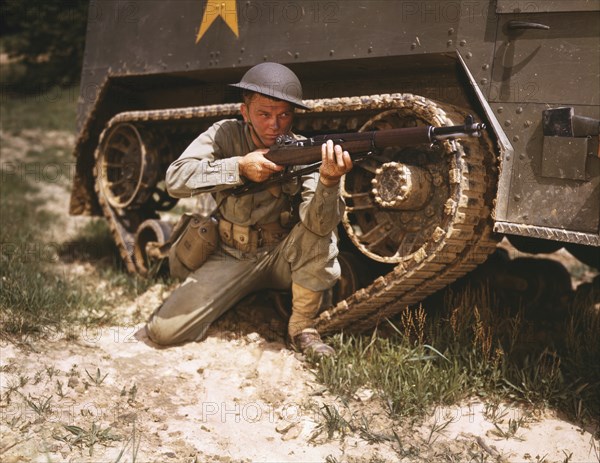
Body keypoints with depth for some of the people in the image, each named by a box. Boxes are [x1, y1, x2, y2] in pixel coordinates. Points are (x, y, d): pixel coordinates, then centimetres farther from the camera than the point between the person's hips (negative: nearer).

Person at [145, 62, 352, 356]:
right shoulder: (225, 135, -10)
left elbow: (319, 225, -28)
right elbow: (175, 180, -24)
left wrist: (329, 180, -48)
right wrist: (240, 166, -33)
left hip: (282, 256, -1)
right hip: (231, 258, 1)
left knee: (322, 237, -33)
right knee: (164, 330, -13)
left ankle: (302, 326, -12)